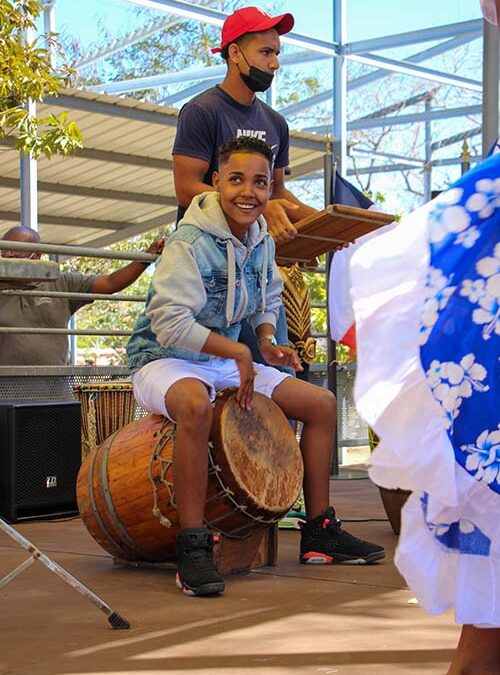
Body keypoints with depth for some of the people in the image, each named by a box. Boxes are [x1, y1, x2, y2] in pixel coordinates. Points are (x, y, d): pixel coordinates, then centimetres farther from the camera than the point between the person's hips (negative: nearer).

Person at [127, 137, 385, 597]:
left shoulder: (261, 241, 4)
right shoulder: (189, 243, -21)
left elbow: (267, 303, 20)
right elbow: (170, 323, -28)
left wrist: (267, 343, 0)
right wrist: (237, 351, -26)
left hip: (227, 363, 8)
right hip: (165, 362, -8)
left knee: (322, 403, 4)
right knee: (196, 405, -43)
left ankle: (320, 532, 11)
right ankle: (193, 548, -34)